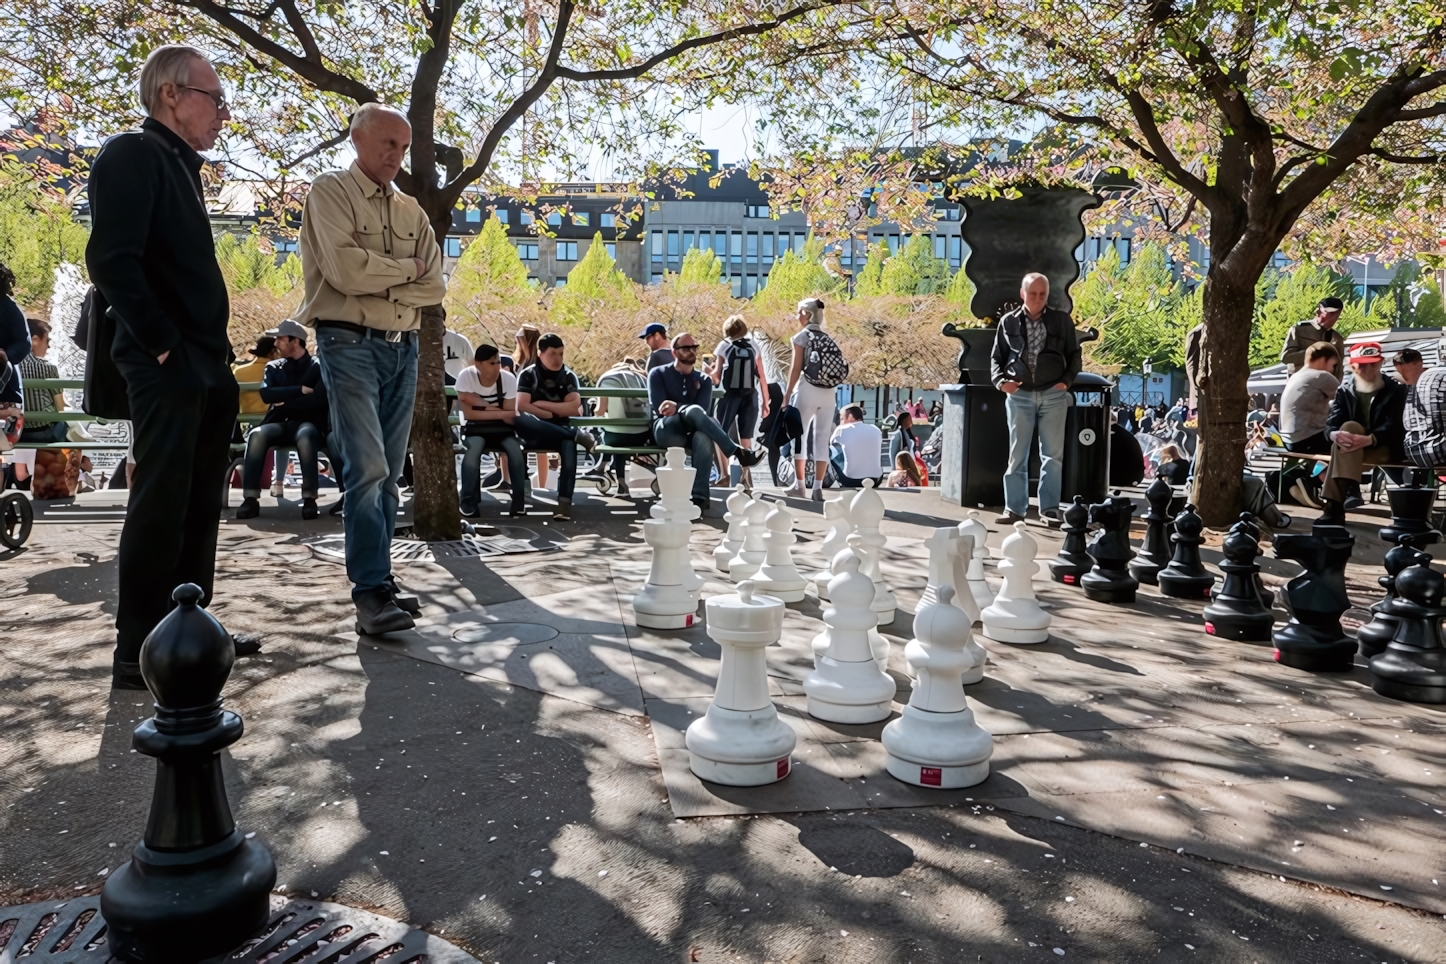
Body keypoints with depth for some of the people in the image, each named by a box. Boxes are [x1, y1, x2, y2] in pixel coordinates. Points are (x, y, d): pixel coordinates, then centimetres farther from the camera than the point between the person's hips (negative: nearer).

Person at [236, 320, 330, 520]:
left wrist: (285, 403, -4)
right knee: (257, 434, -30)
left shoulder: (318, 366, 5)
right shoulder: (274, 367, 16)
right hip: (280, 424, 3)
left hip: (308, 424, -3)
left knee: (306, 435, -39)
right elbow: (266, 395, -2)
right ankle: (250, 498, -32)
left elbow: (319, 399, -11)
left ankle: (309, 499, -38)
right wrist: (300, 390, -9)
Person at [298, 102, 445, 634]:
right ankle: (371, 592, -15)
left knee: (388, 473, 7)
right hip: (350, 343, -6)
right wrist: (406, 269, -2)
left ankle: (378, 579, 15)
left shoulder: (411, 209, 18)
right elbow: (345, 270, -15)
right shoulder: (330, 192, 1)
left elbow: (435, 286, 7)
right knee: (367, 468, -15)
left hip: (403, 346, 6)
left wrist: (378, 285, -7)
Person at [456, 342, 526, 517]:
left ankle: (519, 503, -19)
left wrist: (481, 404, -20)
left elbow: (510, 418, -12)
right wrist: (500, 412, -20)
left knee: (516, 451, -29)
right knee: (474, 449, -34)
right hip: (475, 429, -1)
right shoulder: (465, 376, -15)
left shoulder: (509, 378, -11)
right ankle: (468, 504, -24)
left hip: (501, 429, 1)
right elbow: (468, 413, -19)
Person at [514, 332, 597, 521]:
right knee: (519, 419, -38)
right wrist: (553, 413, -9)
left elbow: (574, 407, -4)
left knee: (569, 445, -37)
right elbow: (521, 406, -10)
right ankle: (576, 434, -29)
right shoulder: (528, 374, 4)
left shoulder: (568, 376, 10)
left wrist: (542, 404, -6)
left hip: (559, 431, 1)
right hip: (534, 433, -1)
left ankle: (565, 501, -41)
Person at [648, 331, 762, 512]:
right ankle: (737, 452, -37)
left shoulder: (703, 380, 15)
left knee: (704, 437, -38)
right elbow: (659, 408, -5)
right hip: (666, 431, -2)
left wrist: (677, 407, -19)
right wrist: (686, 410, -14)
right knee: (694, 411, -35)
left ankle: (700, 496, -42)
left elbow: (704, 410, -4)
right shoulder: (658, 374, 9)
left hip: (692, 432, 2)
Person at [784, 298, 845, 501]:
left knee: (799, 436, 6)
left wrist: (787, 394, 0)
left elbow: (796, 369, -6)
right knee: (822, 439, 3)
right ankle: (818, 488, 0)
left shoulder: (801, 336, -2)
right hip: (828, 393, 5)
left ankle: (799, 485, 8)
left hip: (807, 391, -5)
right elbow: (837, 367, 10)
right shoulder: (828, 338, 14)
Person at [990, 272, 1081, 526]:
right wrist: (1000, 381, -6)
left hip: (1053, 394, 0)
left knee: (1053, 454, 2)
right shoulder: (1009, 321, 6)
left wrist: (1067, 380, -3)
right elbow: (997, 357, 11)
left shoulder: (1061, 320, 6)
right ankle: (1014, 507, 8)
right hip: (1019, 395, 0)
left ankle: (1050, 508, 8)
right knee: (1017, 453, 2)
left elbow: (1074, 354, 11)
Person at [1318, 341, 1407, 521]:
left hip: (1385, 449, -3)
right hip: (1354, 447, 3)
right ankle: (1350, 491, -47)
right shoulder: (1344, 390, 7)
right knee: (1349, 427, -31)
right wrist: (1335, 434, -34)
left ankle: (1335, 507, -45)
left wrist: (1368, 439, -38)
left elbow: (1392, 427, -15)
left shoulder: (1395, 389, -1)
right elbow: (1332, 423, -6)